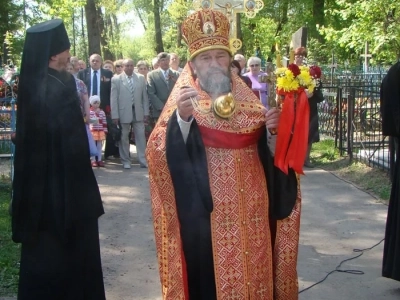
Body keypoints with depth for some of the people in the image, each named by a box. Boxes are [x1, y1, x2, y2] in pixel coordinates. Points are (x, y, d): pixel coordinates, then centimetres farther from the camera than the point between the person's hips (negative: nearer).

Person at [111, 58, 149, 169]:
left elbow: (145, 96, 8)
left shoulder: (141, 78, 7)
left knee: (141, 137, 3)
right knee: (124, 138, 6)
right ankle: (126, 161, 17)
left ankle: (143, 160, 9)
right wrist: (115, 115, -8)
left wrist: (146, 113, 3)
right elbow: (113, 99, -3)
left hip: (138, 113, 2)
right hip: (123, 113, -2)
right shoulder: (116, 79, -1)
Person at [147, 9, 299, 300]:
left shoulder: (249, 101, 9)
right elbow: (160, 155, -15)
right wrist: (182, 116, -28)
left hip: (249, 213, 4)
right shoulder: (182, 102, -2)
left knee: (252, 272, 11)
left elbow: (271, 155, 10)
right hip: (206, 217, -3)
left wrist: (273, 132, -10)